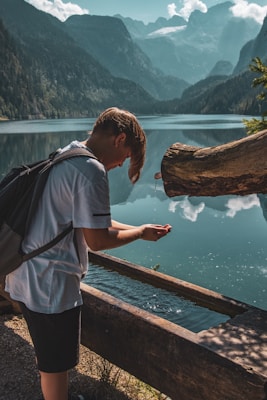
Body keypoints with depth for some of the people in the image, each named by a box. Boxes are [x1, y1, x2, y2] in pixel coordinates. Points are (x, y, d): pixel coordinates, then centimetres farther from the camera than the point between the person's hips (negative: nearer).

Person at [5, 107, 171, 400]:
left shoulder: (64, 157, 9)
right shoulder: (91, 170, -22)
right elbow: (97, 240, -19)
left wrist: (136, 228, 10)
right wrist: (140, 233, -3)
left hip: (26, 277, 9)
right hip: (49, 285, -9)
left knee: (50, 359, 28)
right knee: (56, 364, 13)